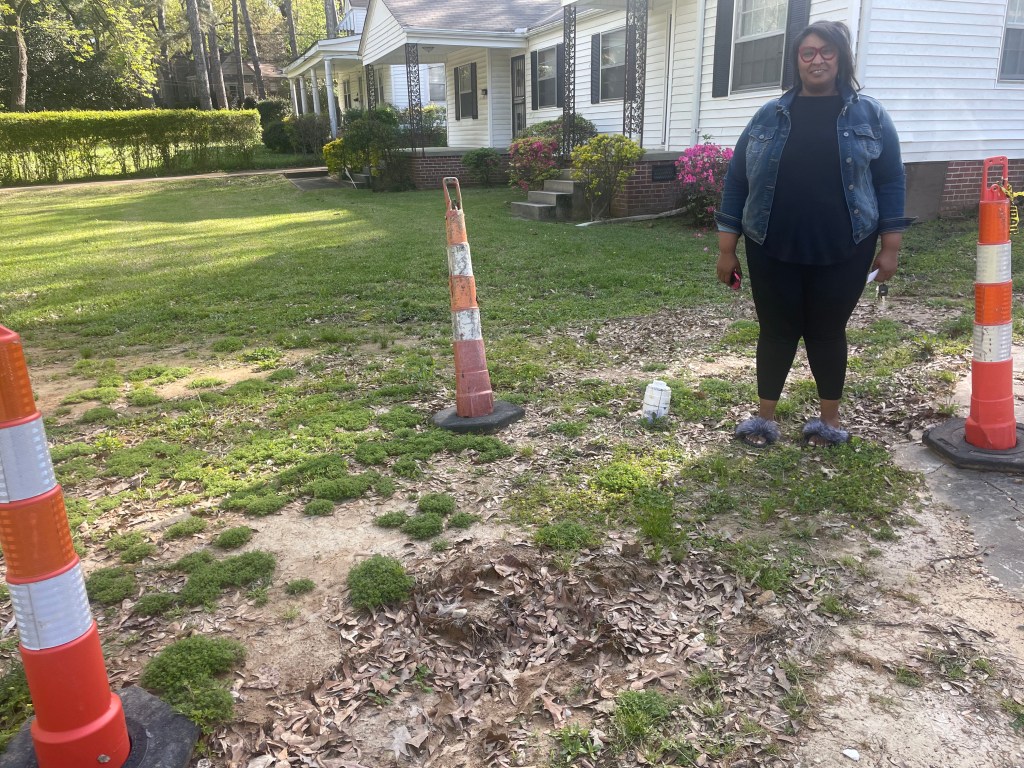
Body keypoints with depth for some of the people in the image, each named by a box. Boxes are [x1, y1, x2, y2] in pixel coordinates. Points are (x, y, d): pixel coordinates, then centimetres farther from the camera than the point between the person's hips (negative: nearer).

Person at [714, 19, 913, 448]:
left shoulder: (869, 114, 3)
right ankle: (765, 417, 23)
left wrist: (890, 248, -2)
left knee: (828, 333, 9)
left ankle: (830, 419, 26)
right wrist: (726, 250, 1)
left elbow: (890, 183, 3)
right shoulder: (770, 116, 4)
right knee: (776, 332, 7)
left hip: (842, 253, 0)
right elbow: (736, 181, 4)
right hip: (773, 252, 1)